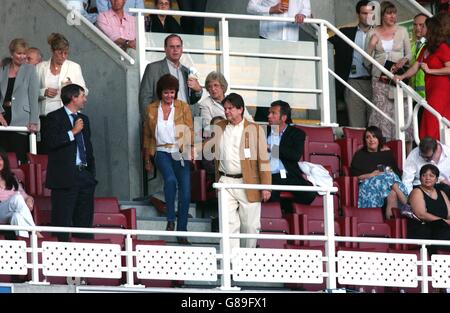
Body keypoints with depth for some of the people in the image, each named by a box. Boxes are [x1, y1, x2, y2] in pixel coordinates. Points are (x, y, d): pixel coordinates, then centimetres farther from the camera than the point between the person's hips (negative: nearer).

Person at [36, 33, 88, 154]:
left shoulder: (74, 67, 10)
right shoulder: (41, 67, 11)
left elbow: (84, 92, 8)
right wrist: (44, 92, -8)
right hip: (45, 116, 1)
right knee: (44, 151, -6)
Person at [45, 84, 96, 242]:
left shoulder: (83, 119, 20)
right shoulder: (55, 118, -3)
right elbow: (51, 141, -18)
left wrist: (92, 172, 17)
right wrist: (73, 132, -15)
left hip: (85, 175, 7)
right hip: (65, 177, -7)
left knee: (85, 219, 7)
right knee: (63, 220, -7)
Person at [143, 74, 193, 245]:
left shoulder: (183, 107, 4)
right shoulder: (151, 109, 7)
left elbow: (190, 131, 2)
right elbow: (147, 135, 15)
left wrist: (192, 151, -10)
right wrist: (147, 159, 16)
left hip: (181, 153, 1)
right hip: (162, 152, -1)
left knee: (185, 193, -4)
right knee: (170, 179, -30)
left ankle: (182, 231, 6)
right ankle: (170, 220, -20)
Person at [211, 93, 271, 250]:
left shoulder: (254, 130, 2)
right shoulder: (219, 128, 12)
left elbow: (263, 159, -1)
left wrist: (265, 187, -6)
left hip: (248, 183, -2)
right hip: (226, 182, 2)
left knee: (250, 225, 4)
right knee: (228, 223, -9)